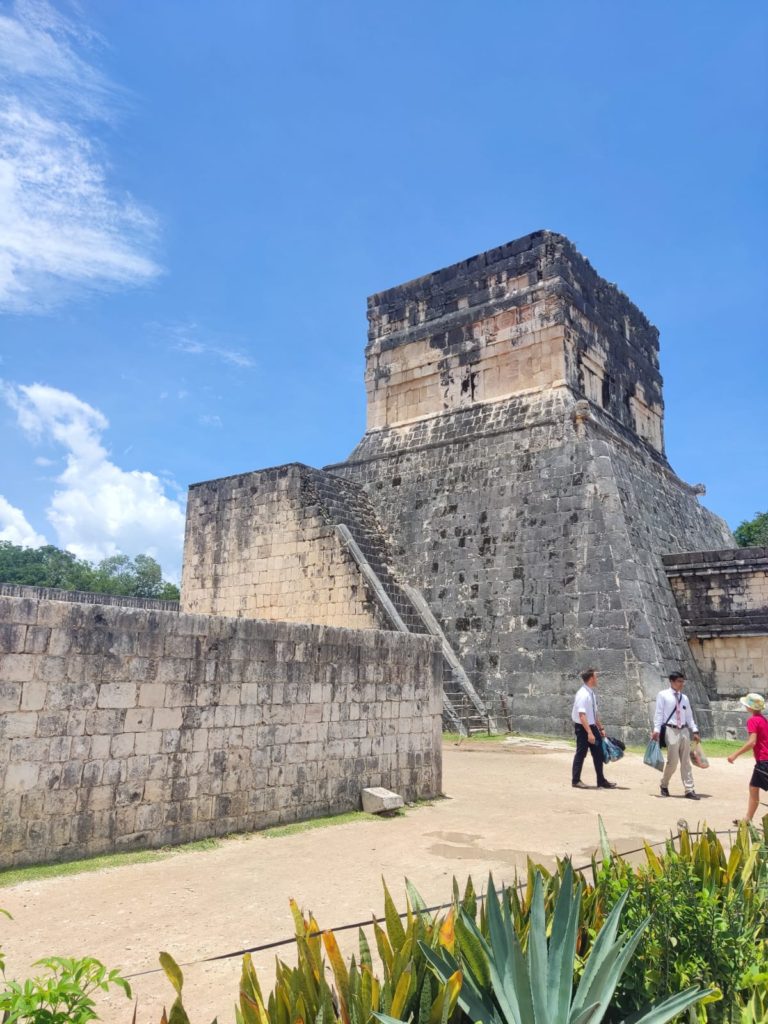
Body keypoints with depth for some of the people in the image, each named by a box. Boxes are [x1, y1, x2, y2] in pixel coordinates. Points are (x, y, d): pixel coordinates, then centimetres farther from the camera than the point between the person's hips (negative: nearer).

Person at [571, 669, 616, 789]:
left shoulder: (591, 693, 7)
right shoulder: (582, 694, -22)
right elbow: (582, 715, -26)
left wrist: (601, 728, 18)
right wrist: (589, 732, -29)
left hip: (592, 726, 9)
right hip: (583, 727, -9)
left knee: (598, 754, 13)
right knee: (581, 753, 4)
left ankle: (601, 781, 24)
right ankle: (576, 780, 19)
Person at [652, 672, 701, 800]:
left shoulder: (684, 698, 14)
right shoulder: (663, 695, -1)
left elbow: (689, 716, 16)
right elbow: (659, 713, -5)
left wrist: (694, 730, 6)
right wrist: (656, 730, -12)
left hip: (684, 731, 5)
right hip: (671, 731, -5)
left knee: (686, 761, 6)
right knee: (673, 761, -6)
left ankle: (689, 790, 10)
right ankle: (664, 785, 16)